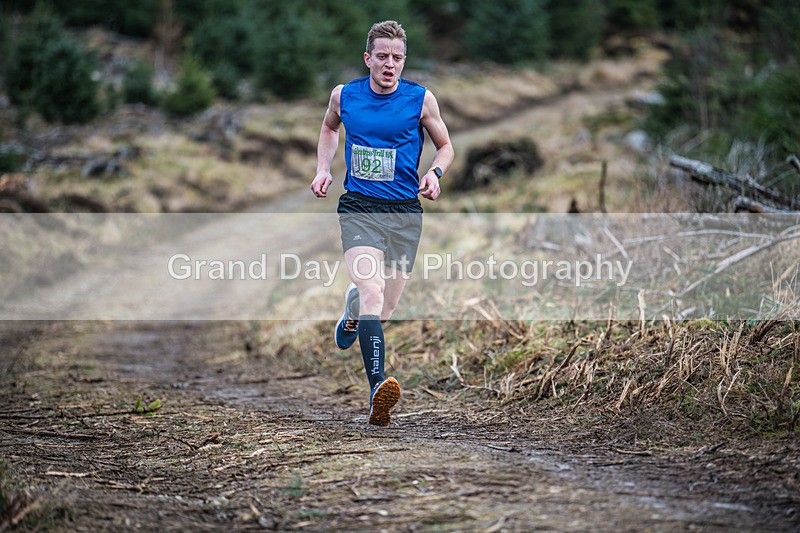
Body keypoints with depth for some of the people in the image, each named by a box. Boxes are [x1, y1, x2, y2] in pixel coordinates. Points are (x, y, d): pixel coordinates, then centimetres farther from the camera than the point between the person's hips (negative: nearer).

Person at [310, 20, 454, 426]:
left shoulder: (421, 99, -1)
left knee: (382, 312, 8)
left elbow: (445, 146, 12)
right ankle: (378, 388, -31)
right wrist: (323, 170, 11)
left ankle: (352, 308, 46)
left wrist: (434, 173, -9)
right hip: (358, 208, -1)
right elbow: (329, 127, 25)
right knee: (372, 292, -24)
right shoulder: (343, 95, 3)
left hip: (405, 212, 1)